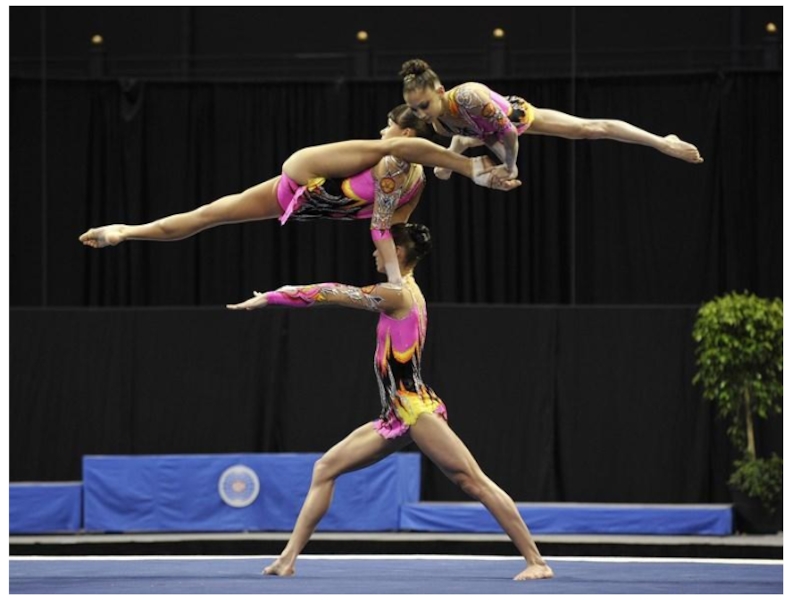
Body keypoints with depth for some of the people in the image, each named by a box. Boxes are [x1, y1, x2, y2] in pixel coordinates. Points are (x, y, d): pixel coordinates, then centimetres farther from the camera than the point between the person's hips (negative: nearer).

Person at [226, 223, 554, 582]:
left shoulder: (397, 293, -10)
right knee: (326, 467, 7)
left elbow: (330, 294, -5)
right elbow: (338, 294, 25)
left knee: (473, 482, -11)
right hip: (396, 417, 10)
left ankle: (537, 562, -12)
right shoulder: (403, 293, 17)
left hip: (417, 410, -10)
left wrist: (270, 297, 3)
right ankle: (289, 558, 6)